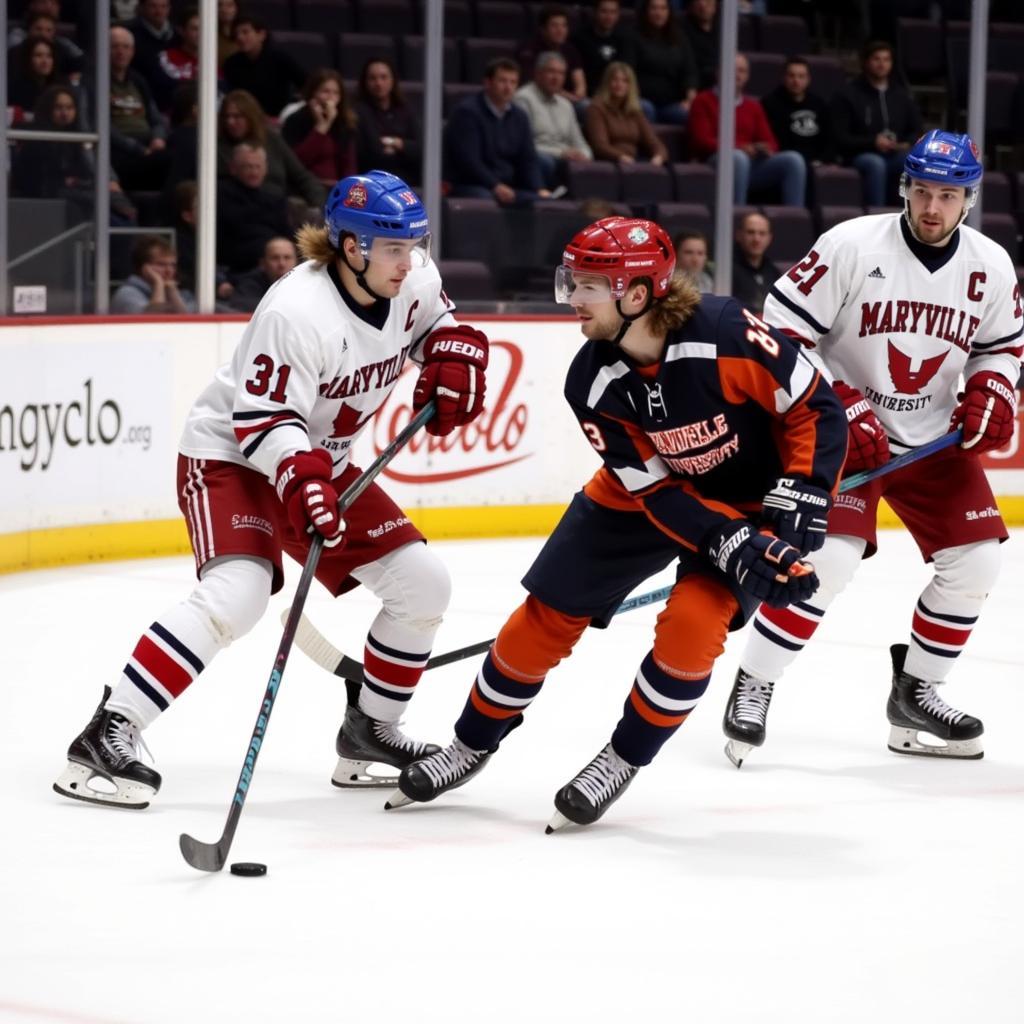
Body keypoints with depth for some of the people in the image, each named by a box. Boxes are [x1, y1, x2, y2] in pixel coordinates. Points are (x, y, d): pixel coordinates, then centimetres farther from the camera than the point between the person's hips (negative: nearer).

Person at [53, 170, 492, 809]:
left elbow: (441, 326, 15)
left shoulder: (412, 281, -7)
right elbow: (261, 419, -29)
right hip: (231, 456, -8)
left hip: (318, 462, 8)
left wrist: (452, 361, -7)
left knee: (422, 583, 2)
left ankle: (370, 730, 20)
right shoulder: (299, 311, -30)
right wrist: (301, 479, -45)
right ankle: (107, 736, -29)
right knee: (236, 592, -30)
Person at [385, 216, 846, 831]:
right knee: (549, 614, 3)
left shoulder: (728, 335, -33)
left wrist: (797, 506, -27)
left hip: (750, 496, -4)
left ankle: (623, 761, 1)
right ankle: (474, 743, 24)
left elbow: (817, 410, -22)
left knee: (692, 624, -22)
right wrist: (734, 545, -33)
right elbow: (656, 491, -20)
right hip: (645, 489, 4)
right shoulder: (592, 385, -20)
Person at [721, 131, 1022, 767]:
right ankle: (751, 691, -7)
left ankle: (915, 694, 16)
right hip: (841, 429, -5)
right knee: (828, 556, -21)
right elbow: (782, 336, -14)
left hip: (935, 438, 5)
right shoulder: (852, 247, -16)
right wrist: (840, 410, -20)